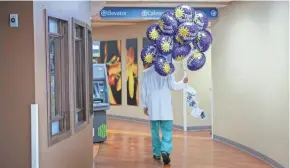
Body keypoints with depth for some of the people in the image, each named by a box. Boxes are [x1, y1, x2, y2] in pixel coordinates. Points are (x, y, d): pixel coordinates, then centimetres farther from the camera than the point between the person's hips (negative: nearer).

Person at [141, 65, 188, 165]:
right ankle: (165, 151, -19)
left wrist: (144, 106, 13)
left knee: (155, 131, 12)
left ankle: (157, 153, 18)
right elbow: (173, 86, -5)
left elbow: (144, 91, 5)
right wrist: (183, 82, 13)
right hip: (165, 106, -2)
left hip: (152, 106, 2)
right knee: (167, 130, -1)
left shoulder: (146, 72, 3)